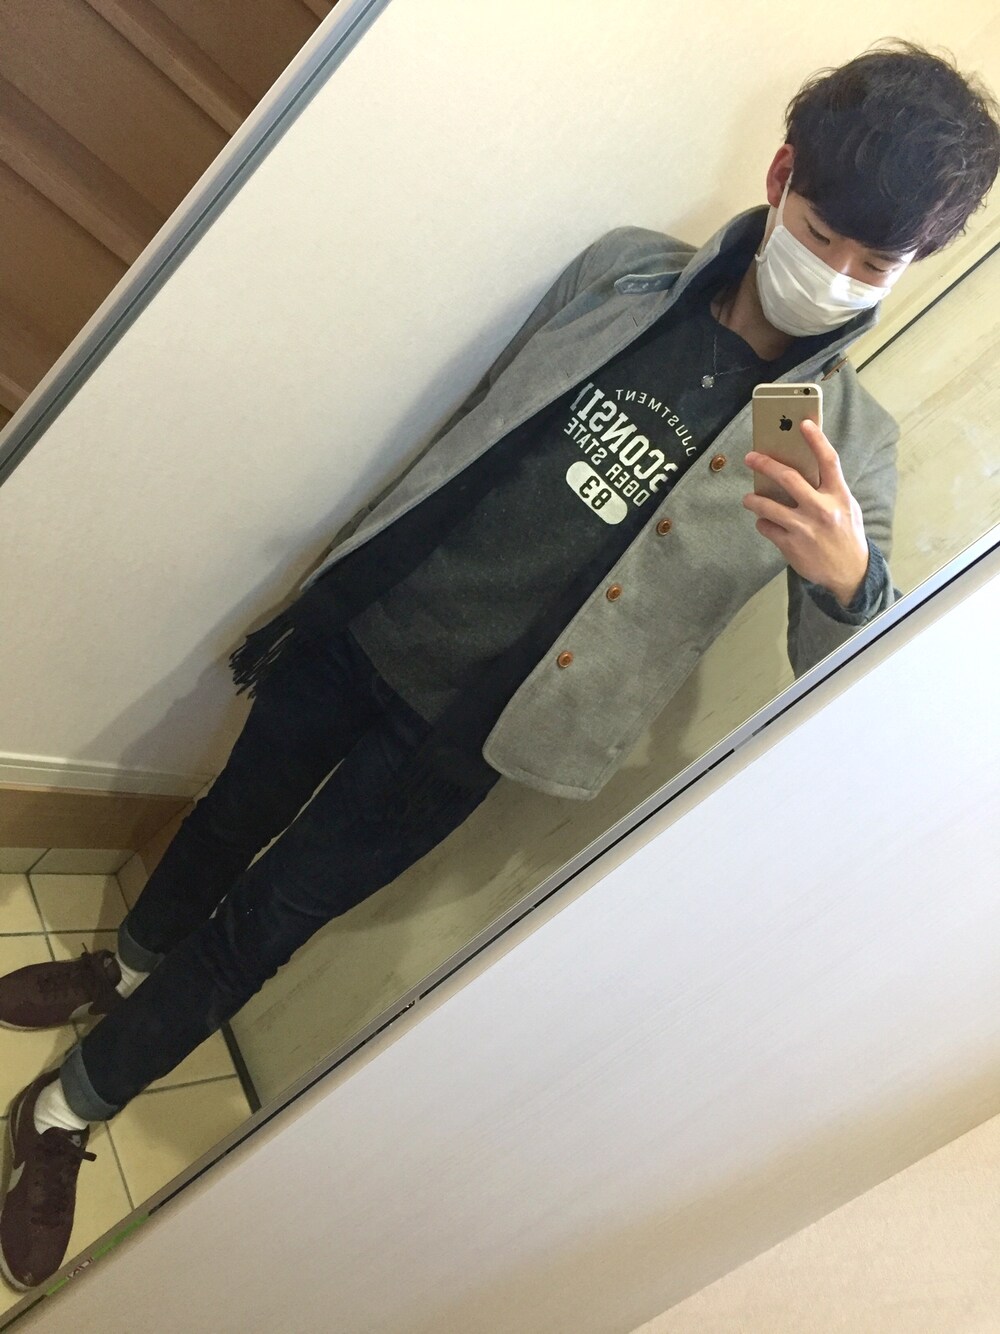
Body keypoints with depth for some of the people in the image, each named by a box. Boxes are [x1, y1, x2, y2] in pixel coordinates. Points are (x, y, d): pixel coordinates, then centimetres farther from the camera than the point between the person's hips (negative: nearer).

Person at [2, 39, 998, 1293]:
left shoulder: (851, 445, -9)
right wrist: (328, 576, 13)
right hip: (362, 629, 3)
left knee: (261, 922, 8)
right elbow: (466, 429, 7)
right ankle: (127, 966, 57)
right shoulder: (625, 268, -2)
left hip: (457, 734, -3)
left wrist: (848, 581, -34)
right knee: (227, 820, 23)